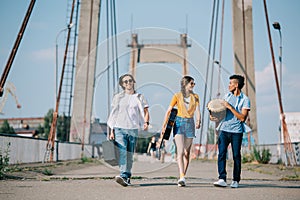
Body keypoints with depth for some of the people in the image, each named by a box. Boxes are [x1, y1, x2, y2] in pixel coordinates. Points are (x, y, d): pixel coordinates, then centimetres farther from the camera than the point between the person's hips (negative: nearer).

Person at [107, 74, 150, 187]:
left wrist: (146, 122, -15)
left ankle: (127, 177, 7)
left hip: (133, 129, 1)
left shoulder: (139, 97, 10)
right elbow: (113, 115, 12)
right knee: (122, 152, -16)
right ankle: (123, 176, -22)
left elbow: (146, 112, 6)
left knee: (130, 155, 1)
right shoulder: (118, 97, 11)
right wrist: (111, 131, 6)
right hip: (120, 128, 0)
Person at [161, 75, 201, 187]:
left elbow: (197, 111, -3)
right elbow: (168, 111, 1)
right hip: (179, 123, -3)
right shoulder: (177, 96, 0)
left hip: (190, 124, 3)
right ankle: (182, 177, -23)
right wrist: (164, 126, -3)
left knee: (186, 153, 6)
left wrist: (198, 121, -22)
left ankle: (182, 177, 14)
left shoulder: (195, 97, 9)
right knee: (180, 151, -15)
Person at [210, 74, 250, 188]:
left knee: (236, 156, 2)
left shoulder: (245, 99, -4)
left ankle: (236, 180, 13)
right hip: (224, 129, 4)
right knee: (221, 153, -8)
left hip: (236, 131, -4)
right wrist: (214, 116, 7)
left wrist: (230, 107, -15)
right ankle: (222, 179, -10)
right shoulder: (227, 95, 13)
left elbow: (242, 118, -13)